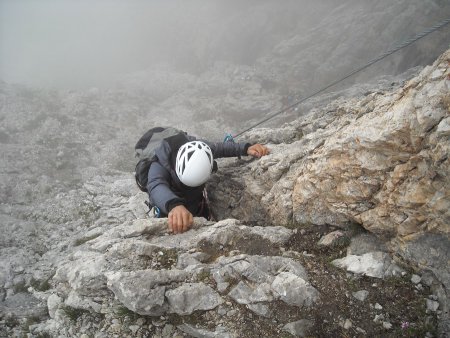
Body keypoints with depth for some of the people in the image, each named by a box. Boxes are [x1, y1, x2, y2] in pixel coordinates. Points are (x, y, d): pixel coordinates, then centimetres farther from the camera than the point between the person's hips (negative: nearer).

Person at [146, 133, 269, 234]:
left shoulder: (199, 147, -27)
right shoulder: (160, 163, -39)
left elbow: (221, 147, -10)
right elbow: (156, 186, -59)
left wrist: (246, 147, -28)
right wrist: (174, 205, -81)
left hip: (197, 205, 4)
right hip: (169, 211, -3)